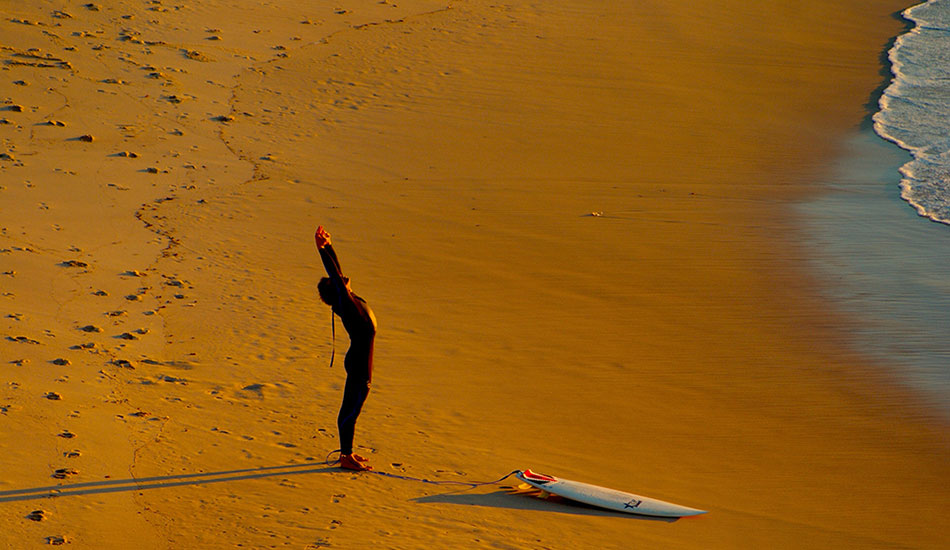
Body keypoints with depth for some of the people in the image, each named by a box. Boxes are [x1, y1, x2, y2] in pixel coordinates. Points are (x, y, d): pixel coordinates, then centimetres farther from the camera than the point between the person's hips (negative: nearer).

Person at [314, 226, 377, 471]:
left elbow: (336, 271, 9)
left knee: (350, 408, 19)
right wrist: (323, 248, -29)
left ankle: (347, 451, 31)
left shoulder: (350, 300, 2)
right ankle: (347, 457, 10)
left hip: (358, 362, 9)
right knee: (351, 410, 1)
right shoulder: (347, 303, -20)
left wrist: (327, 245, 11)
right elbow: (335, 275, -27)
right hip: (359, 366, -9)